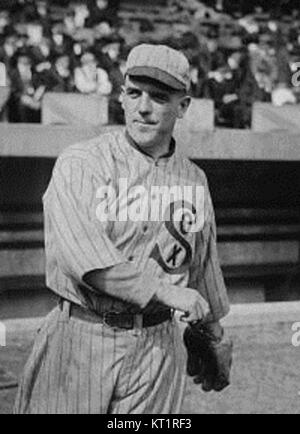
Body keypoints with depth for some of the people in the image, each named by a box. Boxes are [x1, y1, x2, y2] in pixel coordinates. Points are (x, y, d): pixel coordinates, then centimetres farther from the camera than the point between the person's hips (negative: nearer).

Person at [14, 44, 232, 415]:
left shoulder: (193, 179, 10)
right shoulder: (79, 165, -6)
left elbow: (202, 266, 20)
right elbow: (81, 254, -20)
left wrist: (214, 338, 26)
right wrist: (165, 290, -20)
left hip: (157, 346, 3)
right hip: (80, 341, -3)